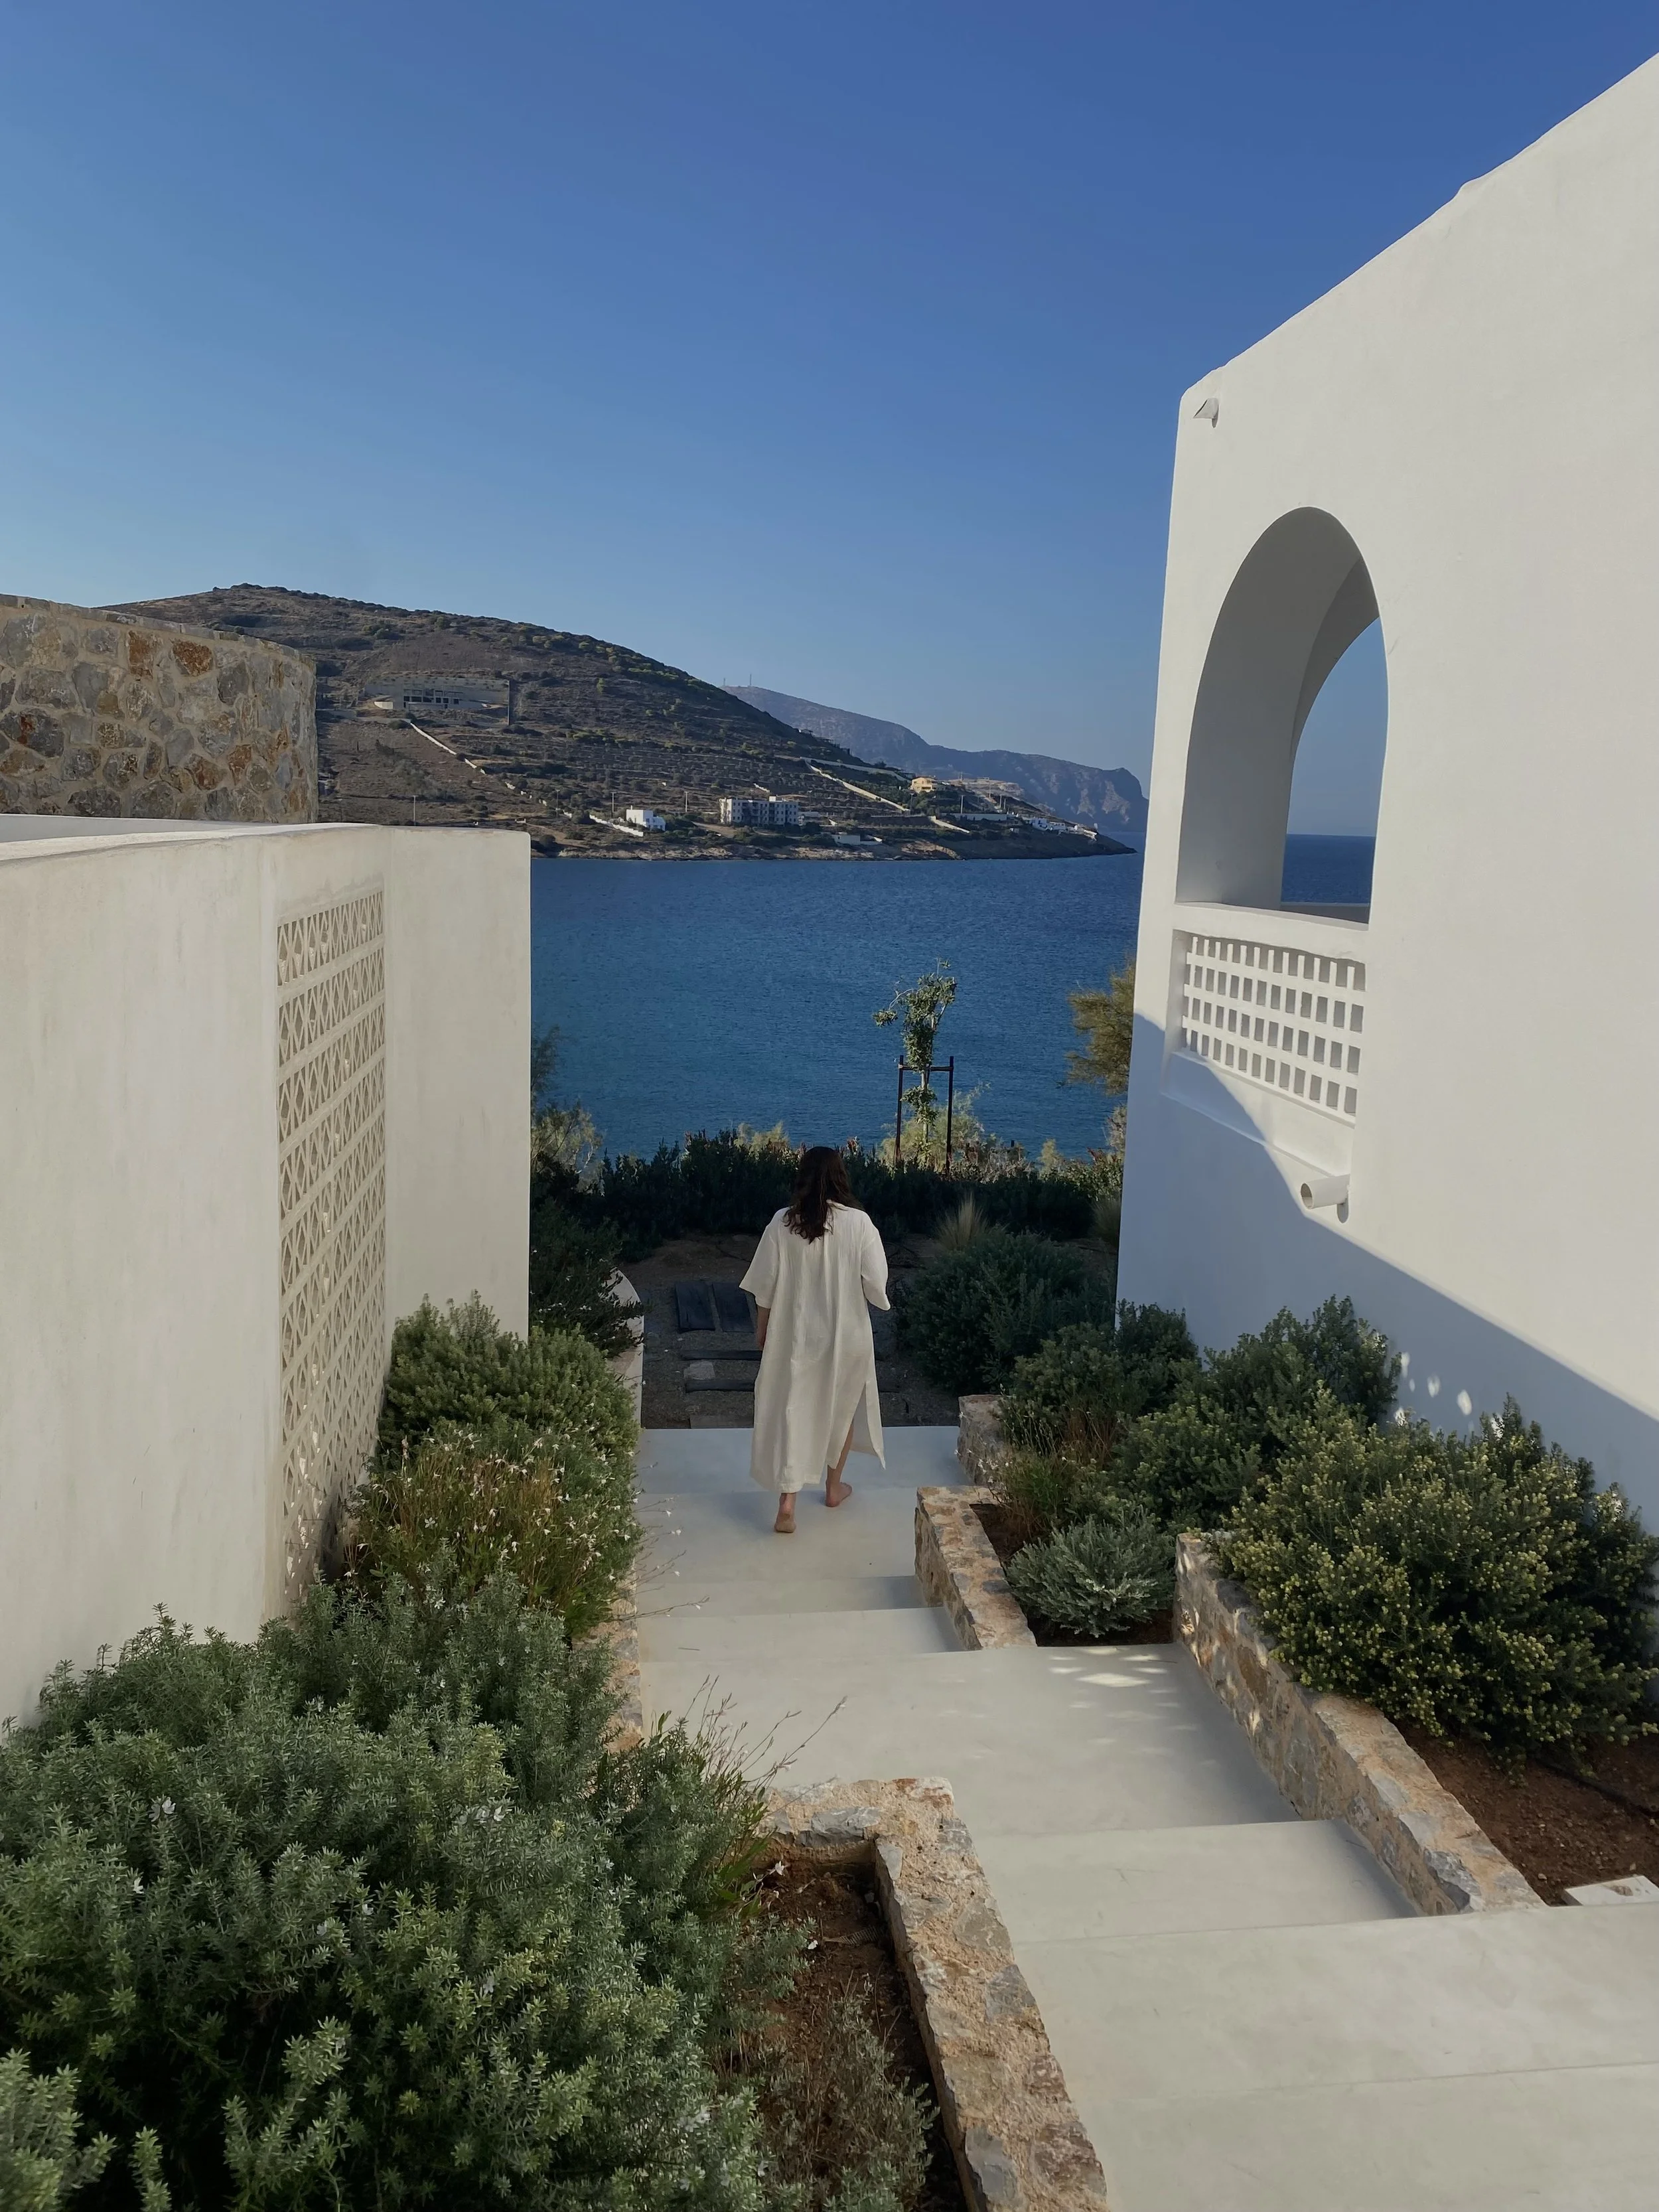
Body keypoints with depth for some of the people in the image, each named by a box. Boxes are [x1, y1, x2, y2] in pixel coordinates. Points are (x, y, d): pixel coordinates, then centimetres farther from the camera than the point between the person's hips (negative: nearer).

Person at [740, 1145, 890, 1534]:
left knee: (792, 1412, 6)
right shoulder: (859, 1224, -13)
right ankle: (834, 1487, 36)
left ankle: (787, 1503, -3)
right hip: (846, 1335, 0)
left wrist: (762, 1329, 10)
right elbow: (876, 1284, -11)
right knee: (842, 1407, 21)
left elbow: (765, 1285, -4)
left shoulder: (782, 1224, -9)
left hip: (795, 1336, 0)